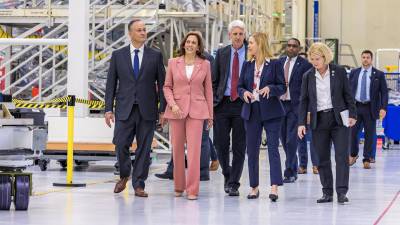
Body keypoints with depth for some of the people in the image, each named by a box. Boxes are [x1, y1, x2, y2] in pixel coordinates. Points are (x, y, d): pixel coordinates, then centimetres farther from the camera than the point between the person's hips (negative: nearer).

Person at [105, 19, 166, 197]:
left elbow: (162, 84, 5)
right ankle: (124, 176, 20)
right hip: (124, 109, 0)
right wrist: (109, 109, 0)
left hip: (147, 110, 0)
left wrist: (163, 109, -1)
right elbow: (111, 84, 7)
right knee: (121, 145, -6)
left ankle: (139, 185, 10)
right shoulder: (118, 55, 7)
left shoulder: (155, 56, 6)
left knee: (144, 148, 1)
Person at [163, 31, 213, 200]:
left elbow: (208, 90, 8)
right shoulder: (173, 63, 6)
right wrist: (172, 104, -9)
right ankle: (179, 186, 19)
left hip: (196, 110, -1)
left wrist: (210, 115, 8)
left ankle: (192, 189, -5)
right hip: (176, 110, 1)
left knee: (194, 149, -8)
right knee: (177, 150, 5)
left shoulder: (205, 64, 5)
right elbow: (167, 87, 8)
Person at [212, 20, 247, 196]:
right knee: (221, 143, 1)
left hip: (242, 103, -2)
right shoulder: (221, 53, 9)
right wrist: (213, 101, 2)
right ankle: (227, 174, 25)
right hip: (223, 103, 2)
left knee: (239, 146, 0)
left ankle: (234, 184, 7)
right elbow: (214, 80, 10)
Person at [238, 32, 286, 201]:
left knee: (273, 148, -9)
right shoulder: (247, 65, 10)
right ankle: (254, 187, 16)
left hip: (270, 111, -4)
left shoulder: (274, 64, -3)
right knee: (252, 149, 7)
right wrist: (244, 93, -9)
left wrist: (270, 88, -21)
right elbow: (240, 86, 12)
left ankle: (274, 187, -13)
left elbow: (283, 87, -2)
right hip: (252, 111, 5)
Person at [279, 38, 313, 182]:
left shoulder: (305, 64, -4)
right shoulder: (279, 62, 12)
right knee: (284, 139, 12)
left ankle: (289, 173, -7)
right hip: (280, 104, 6)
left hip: (295, 105, -6)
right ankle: (294, 169, 25)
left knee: (292, 139, -9)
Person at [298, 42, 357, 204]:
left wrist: (352, 115, -2)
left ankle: (342, 192, -5)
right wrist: (301, 123, 0)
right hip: (319, 121, 2)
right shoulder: (308, 76, 4)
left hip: (339, 119, -2)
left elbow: (348, 95, 4)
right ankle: (327, 192, 10)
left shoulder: (339, 72, 0)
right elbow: (304, 101, 6)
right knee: (322, 159, 4)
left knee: (342, 156, -7)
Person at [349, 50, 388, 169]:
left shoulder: (379, 74, 2)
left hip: (370, 108, -1)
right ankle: (353, 154, 22)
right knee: (352, 132, -2)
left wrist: (383, 108, -11)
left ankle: (367, 160, 10)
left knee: (369, 134, 1)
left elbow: (384, 93, 0)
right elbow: (348, 90, 11)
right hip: (355, 106, 2)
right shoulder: (354, 73, 9)